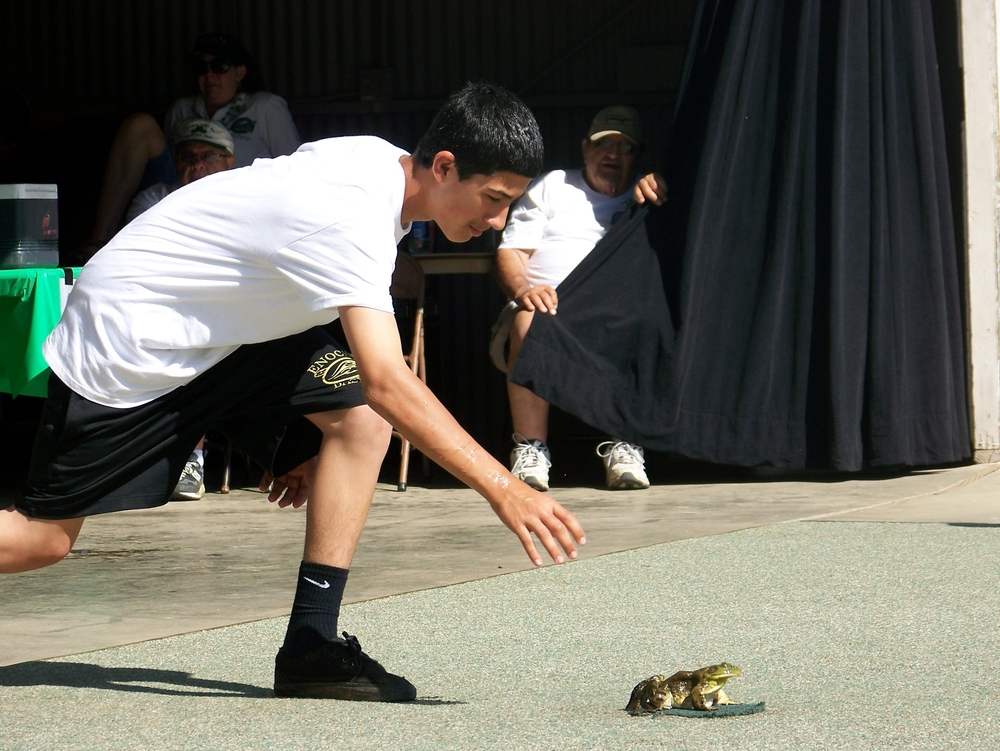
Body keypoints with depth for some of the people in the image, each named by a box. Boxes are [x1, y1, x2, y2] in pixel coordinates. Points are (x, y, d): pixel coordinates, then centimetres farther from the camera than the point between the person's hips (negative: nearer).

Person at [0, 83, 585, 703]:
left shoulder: (384, 162, -3)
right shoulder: (351, 216, -32)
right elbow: (387, 382, -41)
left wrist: (304, 438, 14)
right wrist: (505, 490, -45)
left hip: (225, 327, 9)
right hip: (125, 333, -9)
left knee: (360, 419, -12)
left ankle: (312, 645, -12)